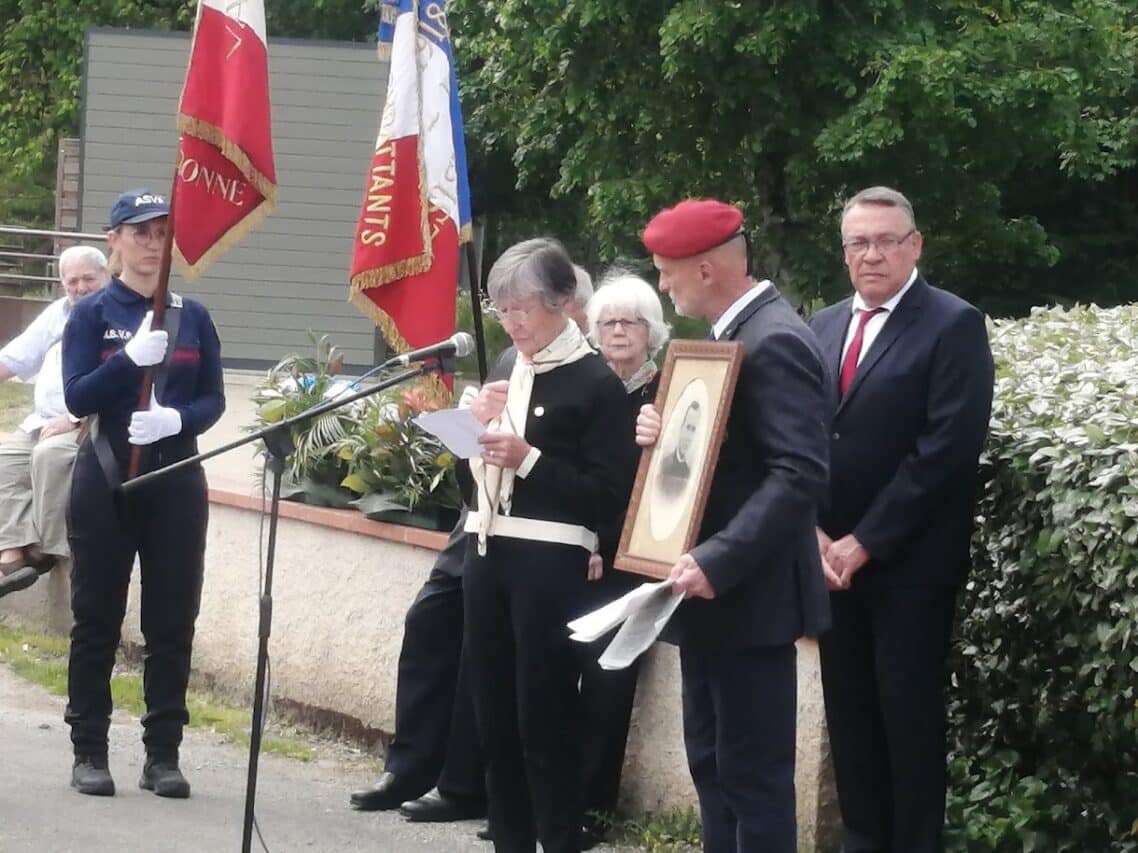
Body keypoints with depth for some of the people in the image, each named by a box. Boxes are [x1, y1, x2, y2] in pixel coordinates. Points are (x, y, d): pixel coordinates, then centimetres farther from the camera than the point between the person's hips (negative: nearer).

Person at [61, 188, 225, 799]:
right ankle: (89, 753, 7)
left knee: (173, 622, 2)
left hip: (176, 482, 2)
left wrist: (178, 418, -15)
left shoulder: (193, 317, 8)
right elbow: (77, 398, -8)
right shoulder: (93, 314, 1)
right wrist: (131, 358, -22)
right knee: (97, 618, 1)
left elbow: (213, 399, 6)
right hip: (106, 480, -2)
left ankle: (163, 754, 7)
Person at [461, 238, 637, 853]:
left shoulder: (595, 382, -8)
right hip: (488, 553, 7)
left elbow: (609, 495, -12)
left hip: (550, 563, -7)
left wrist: (529, 459, -18)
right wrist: (476, 424, -2)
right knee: (494, 715, 9)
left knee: (545, 719, -6)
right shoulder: (505, 375, 13)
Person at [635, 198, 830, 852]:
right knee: (712, 761, 15)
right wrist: (665, 434, 0)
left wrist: (719, 561, -30)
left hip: (748, 593, -10)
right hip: (711, 586, 10)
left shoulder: (775, 341, -17)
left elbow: (801, 474, -25)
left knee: (753, 770, -5)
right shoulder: (733, 333, 14)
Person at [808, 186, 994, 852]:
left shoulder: (954, 325, -8)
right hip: (832, 554, 6)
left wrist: (866, 542, -16)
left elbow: (948, 447, -16)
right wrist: (814, 533, -5)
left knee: (909, 714, 0)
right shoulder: (824, 326, 12)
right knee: (849, 710, 10)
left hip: (908, 561, -6)